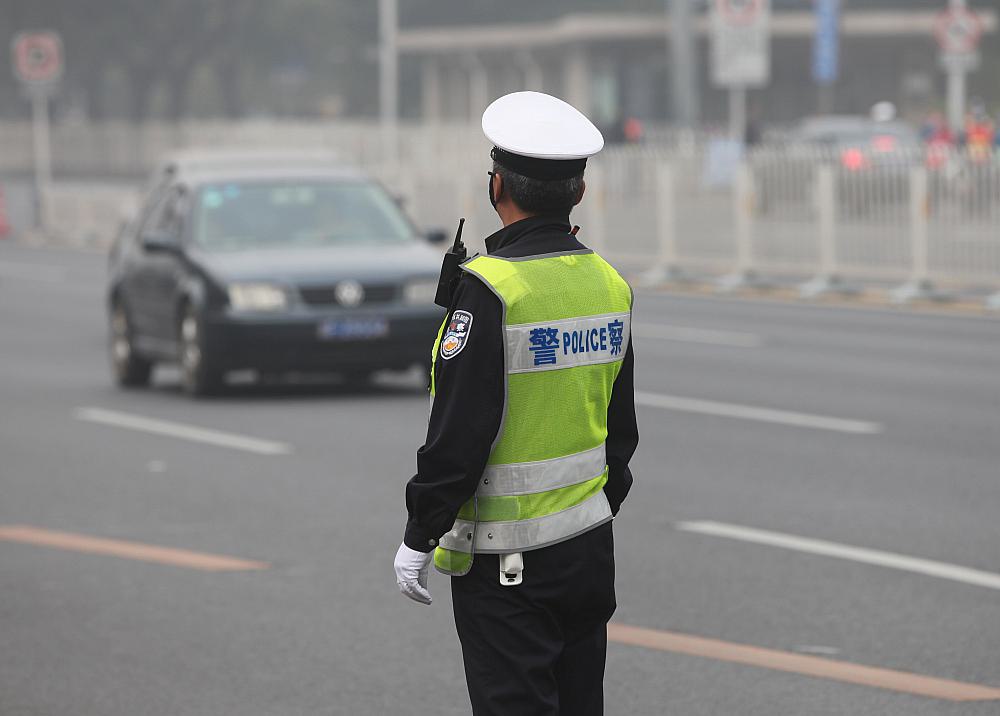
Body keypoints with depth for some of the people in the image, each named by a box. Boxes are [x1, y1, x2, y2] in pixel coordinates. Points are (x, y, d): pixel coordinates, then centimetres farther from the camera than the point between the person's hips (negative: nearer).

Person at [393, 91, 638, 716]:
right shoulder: (608, 284, 5)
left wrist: (419, 537, -11)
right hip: (591, 546, 7)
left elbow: (459, 433, -19)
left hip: (507, 562, -7)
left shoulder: (491, 289, -18)